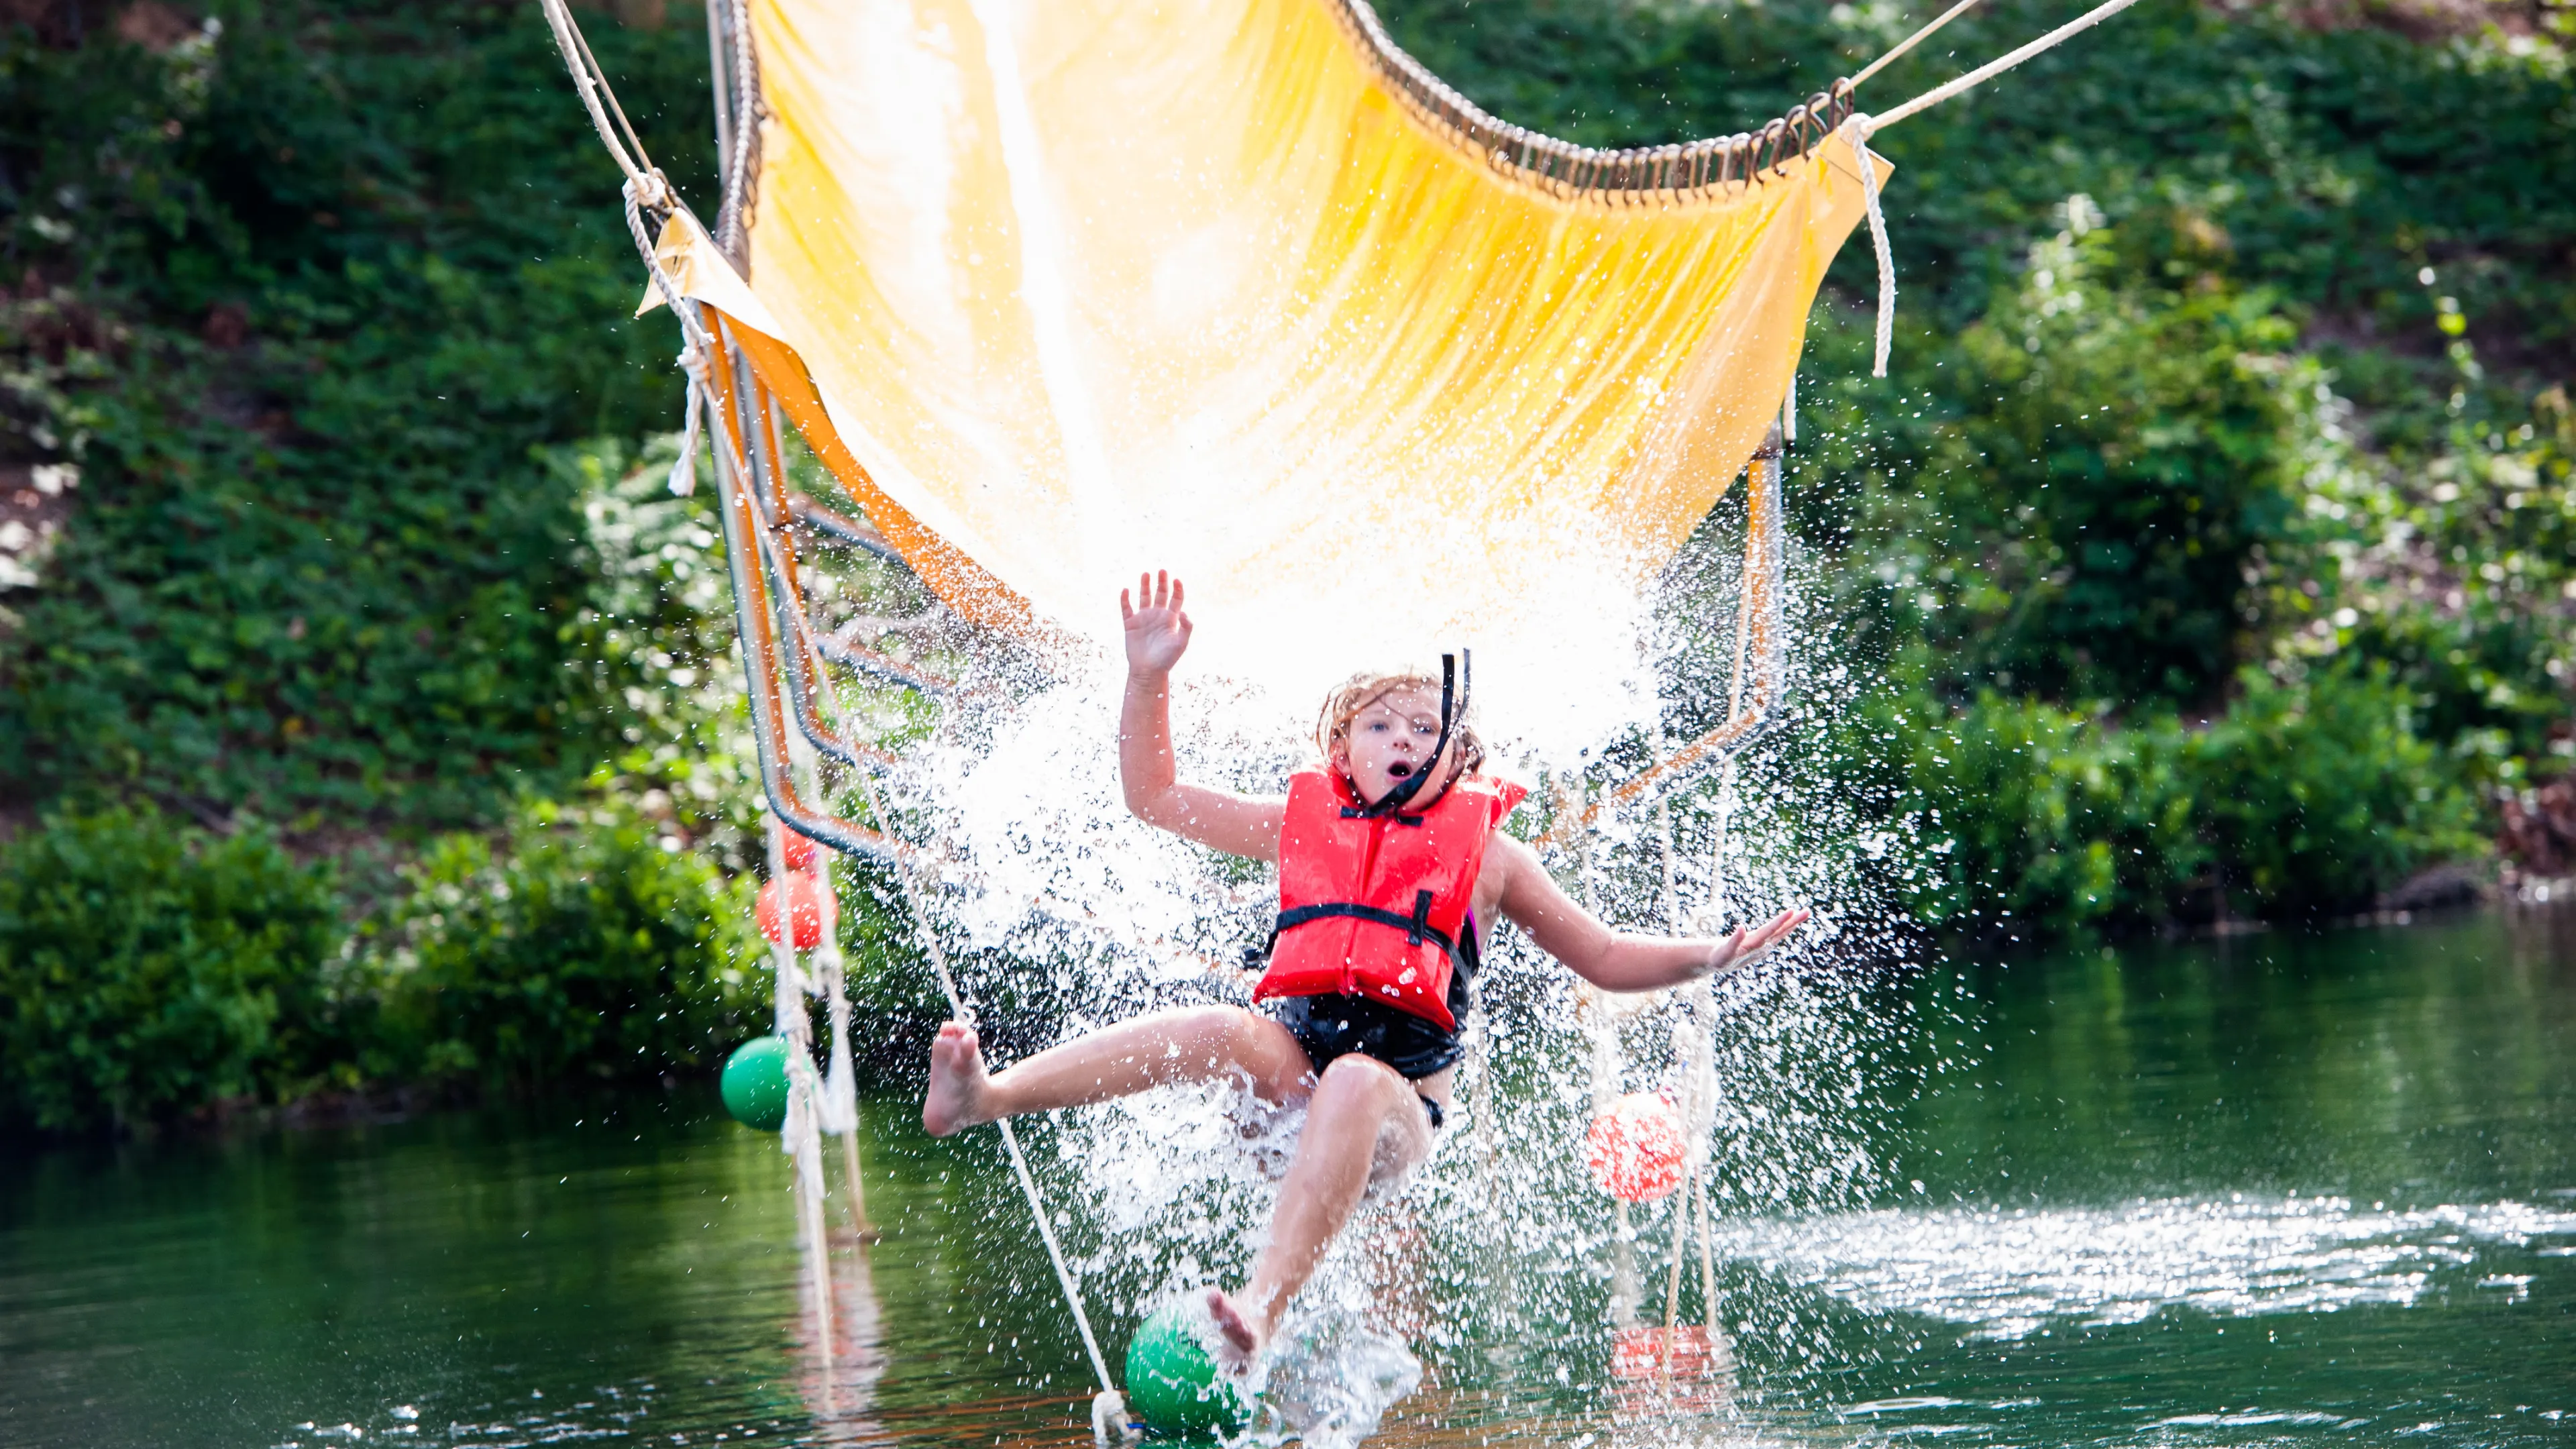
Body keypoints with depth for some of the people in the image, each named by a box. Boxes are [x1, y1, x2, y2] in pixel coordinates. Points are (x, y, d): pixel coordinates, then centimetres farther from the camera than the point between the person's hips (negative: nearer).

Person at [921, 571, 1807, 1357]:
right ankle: (980, 1098, -47)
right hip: (1293, 1060, 1)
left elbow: (1608, 960, 18)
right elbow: (1153, 796, 21)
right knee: (1224, 1031, -33)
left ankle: (1264, 1308, -56)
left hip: (1400, 1103, -1)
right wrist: (1148, 677, 10)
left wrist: (1708, 958, 2)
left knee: (1354, 1086, -38)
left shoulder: (1485, 850, 14)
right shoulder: (1304, 822, 17)